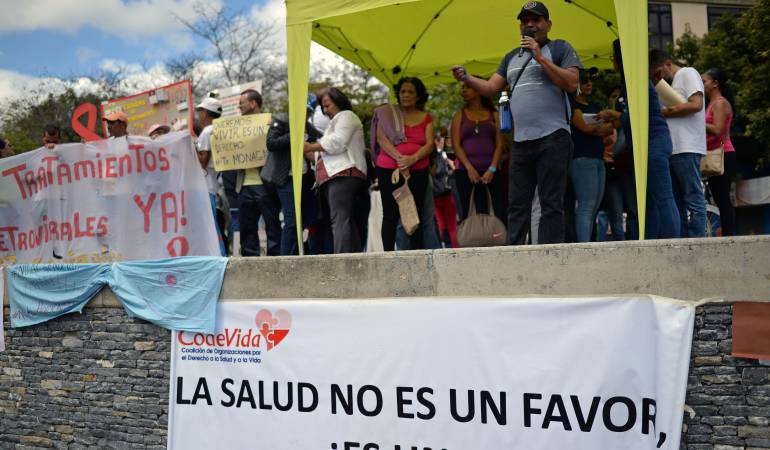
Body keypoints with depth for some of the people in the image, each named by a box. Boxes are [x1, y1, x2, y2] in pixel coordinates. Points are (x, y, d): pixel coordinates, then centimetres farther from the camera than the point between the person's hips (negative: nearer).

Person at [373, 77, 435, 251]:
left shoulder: (426, 118, 13)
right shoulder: (387, 113, 7)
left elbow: (429, 145, 2)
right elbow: (381, 138, -4)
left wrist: (412, 159, -16)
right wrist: (399, 158, -17)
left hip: (418, 171, 2)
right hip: (389, 170, -2)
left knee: (416, 215, 0)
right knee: (390, 215, -3)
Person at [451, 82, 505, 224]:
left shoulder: (493, 115, 13)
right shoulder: (460, 115, 12)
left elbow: (499, 144, 5)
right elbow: (456, 145, 2)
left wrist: (492, 169, -9)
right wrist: (469, 168, -11)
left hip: (491, 170, 1)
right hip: (466, 171, 0)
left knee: (500, 212, -9)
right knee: (468, 213, -6)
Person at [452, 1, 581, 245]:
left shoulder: (559, 48, 6)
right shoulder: (512, 57, 22)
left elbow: (572, 83, -8)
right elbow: (491, 87, 17)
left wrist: (540, 58, -10)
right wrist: (466, 78, -1)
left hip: (552, 137, -6)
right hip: (520, 141, 6)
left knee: (551, 204, -6)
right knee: (517, 205, 5)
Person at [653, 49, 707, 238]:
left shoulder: (688, 74, 3)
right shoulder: (669, 83, 26)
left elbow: (696, 104, -12)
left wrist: (663, 112, -7)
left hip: (687, 149, -9)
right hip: (671, 149, 9)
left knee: (693, 199, -8)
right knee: (677, 202, 7)